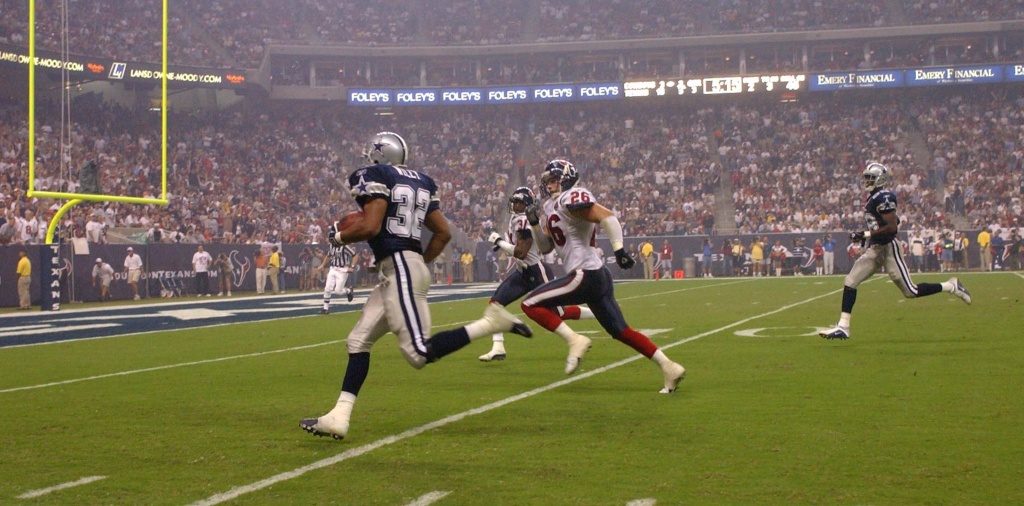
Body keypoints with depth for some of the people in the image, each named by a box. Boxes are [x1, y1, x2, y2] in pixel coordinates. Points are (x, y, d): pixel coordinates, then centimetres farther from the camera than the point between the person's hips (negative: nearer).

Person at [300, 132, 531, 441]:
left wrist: (338, 237, 1)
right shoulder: (420, 182, 18)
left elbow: (370, 227, -17)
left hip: (399, 270, -10)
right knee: (359, 341, 11)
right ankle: (339, 418, 8)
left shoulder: (375, 178, -6)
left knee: (419, 352, -13)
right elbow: (443, 233, 17)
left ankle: (490, 323, -16)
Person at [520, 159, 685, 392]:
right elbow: (546, 247, 26)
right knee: (621, 332, 11)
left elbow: (606, 216, -22)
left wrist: (619, 249, -28)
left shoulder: (571, 199, -10)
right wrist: (535, 224, 11)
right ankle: (669, 368, 10)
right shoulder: (550, 207, 20)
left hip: (585, 275, -10)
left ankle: (575, 341, -11)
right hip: (598, 277, 10)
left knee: (530, 304, -8)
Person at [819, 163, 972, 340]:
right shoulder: (873, 198, 12)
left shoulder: (883, 198, -17)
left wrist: (866, 235, -24)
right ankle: (843, 327, -1)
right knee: (850, 282, -1)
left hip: (888, 248, -9)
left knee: (911, 291, -3)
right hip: (875, 249, 9)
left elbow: (892, 227, -24)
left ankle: (951, 286, 14)